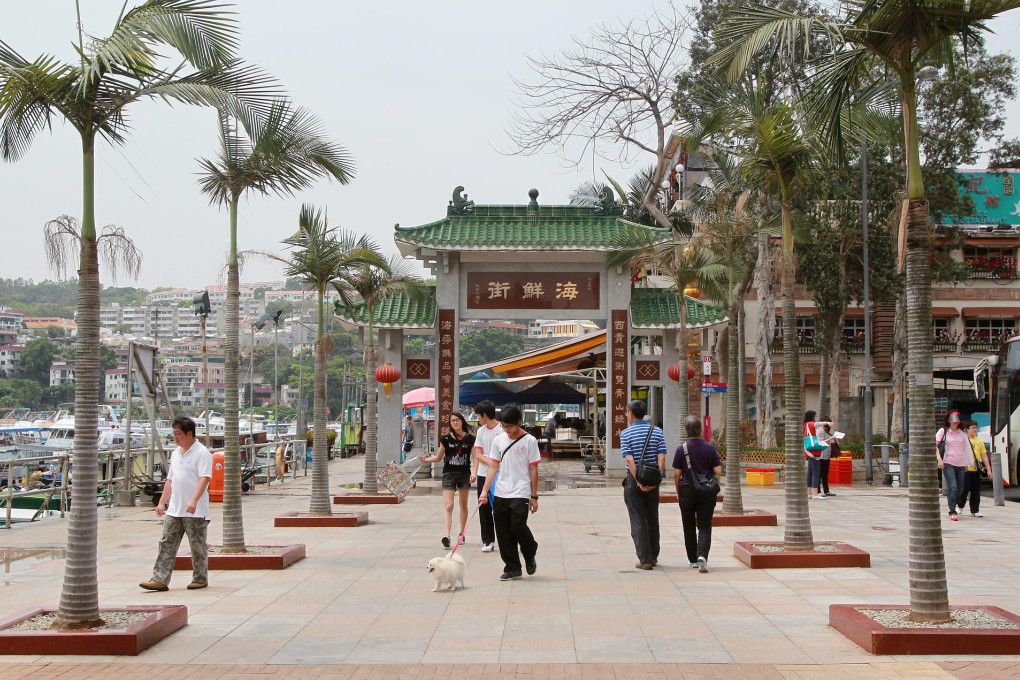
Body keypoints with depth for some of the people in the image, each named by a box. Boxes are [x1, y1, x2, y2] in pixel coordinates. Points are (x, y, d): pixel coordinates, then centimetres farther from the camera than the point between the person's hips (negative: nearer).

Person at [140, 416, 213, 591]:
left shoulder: (202, 453, -10)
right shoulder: (175, 454, 15)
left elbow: (205, 478, -20)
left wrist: (194, 500, -31)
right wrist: (162, 502, 17)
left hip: (195, 511, -7)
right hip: (174, 510, 7)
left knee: (198, 545, 4)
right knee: (167, 543, 1)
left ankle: (200, 578, 16)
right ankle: (160, 579, 1)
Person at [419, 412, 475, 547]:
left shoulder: (470, 439, -2)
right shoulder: (446, 439, -2)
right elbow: (438, 457, 6)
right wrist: (426, 459, -11)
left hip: (464, 474, 1)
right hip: (449, 474, -1)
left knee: (463, 505, 14)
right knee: (448, 506, -12)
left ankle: (461, 533, 28)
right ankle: (447, 535, -22)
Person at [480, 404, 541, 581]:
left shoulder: (529, 441, -1)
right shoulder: (499, 440, 8)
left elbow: (533, 470, 0)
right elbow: (493, 467, 8)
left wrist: (534, 497, -1)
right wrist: (484, 492, -1)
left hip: (520, 494, -4)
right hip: (500, 494, 4)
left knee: (518, 526, -16)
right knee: (503, 533, 3)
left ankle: (530, 555, 13)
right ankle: (512, 568, 14)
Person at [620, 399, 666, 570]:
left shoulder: (626, 434, -6)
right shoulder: (657, 432, 3)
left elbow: (629, 460, -17)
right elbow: (662, 458, -7)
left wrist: (638, 481, -17)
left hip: (633, 480, -3)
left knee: (638, 521, 1)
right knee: (652, 519, 16)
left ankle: (644, 559, -3)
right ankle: (653, 556, 24)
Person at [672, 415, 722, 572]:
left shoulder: (681, 449, -7)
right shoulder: (710, 448, -3)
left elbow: (677, 474, -6)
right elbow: (718, 472, -3)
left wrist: (678, 490, 9)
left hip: (687, 490, 0)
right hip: (707, 493, 1)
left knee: (689, 527, 14)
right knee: (704, 526, 2)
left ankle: (693, 559, 19)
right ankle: (702, 556, -20)